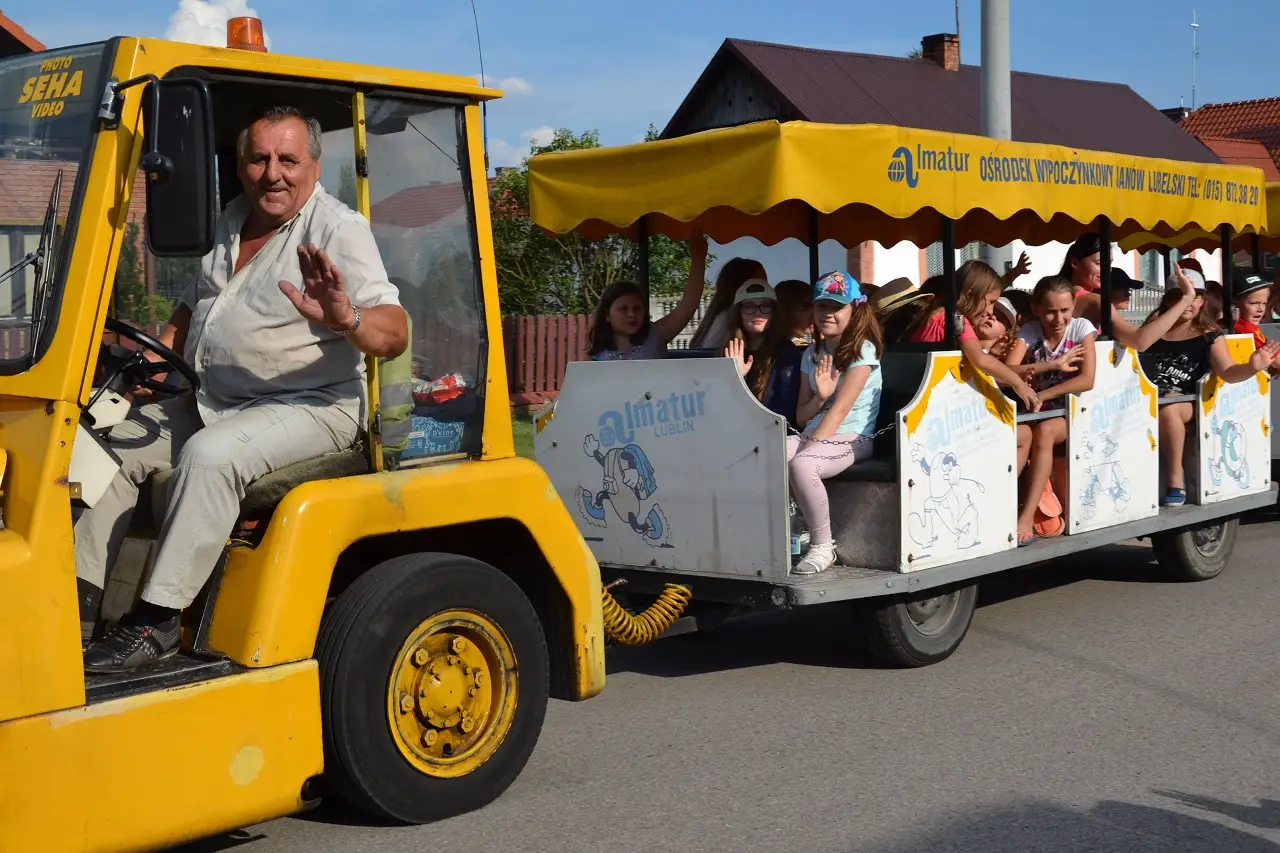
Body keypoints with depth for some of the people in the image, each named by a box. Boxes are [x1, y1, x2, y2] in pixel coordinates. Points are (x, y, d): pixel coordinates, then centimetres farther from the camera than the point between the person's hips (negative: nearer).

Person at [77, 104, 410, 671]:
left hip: (307, 407, -9)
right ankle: (79, 602, 5)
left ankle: (156, 622, -26)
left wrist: (344, 318, -44)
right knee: (116, 444, 2)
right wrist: (157, 358, 10)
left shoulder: (339, 229, -13)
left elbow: (394, 336, -23)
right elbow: (196, 303, 26)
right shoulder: (233, 220, 12)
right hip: (209, 401, 9)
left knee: (210, 455, -32)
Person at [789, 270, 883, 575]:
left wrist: (810, 447, -21)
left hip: (852, 439, -6)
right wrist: (819, 396, -9)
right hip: (814, 435, 6)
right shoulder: (812, 354, 16)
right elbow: (802, 415, 13)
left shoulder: (863, 350, -4)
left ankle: (822, 547, -20)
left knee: (801, 464, -36)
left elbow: (840, 408, -13)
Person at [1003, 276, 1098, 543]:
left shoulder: (1081, 328, -5)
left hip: (1071, 412, -1)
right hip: (1035, 411, 1)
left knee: (1045, 431, -33)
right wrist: (1052, 365, -29)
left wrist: (1042, 396, -22)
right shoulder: (1028, 332, -3)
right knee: (1019, 434, -33)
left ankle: (1027, 518, -35)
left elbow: (1087, 380, -16)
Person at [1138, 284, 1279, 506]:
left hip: (1185, 402, -2)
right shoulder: (1154, 326, 14)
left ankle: (1175, 477, -18)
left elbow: (1227, 372, -5)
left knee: (1166, 409, -36)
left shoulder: (1209, 335, 6)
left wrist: (1252, 367, -23)